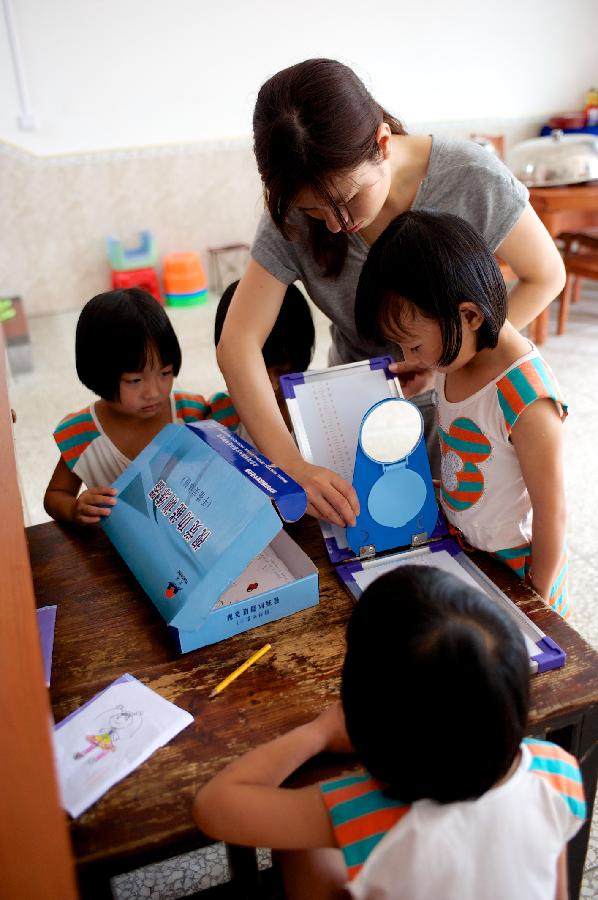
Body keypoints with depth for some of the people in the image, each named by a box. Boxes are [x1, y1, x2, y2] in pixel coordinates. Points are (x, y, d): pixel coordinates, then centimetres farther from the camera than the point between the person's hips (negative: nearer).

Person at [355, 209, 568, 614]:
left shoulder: (528, 401, -31)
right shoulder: (454, 359, -7)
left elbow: (552, 513, -21)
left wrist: (537, 601, -11)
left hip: (514, 565, -7)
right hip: (459, 548, 7)